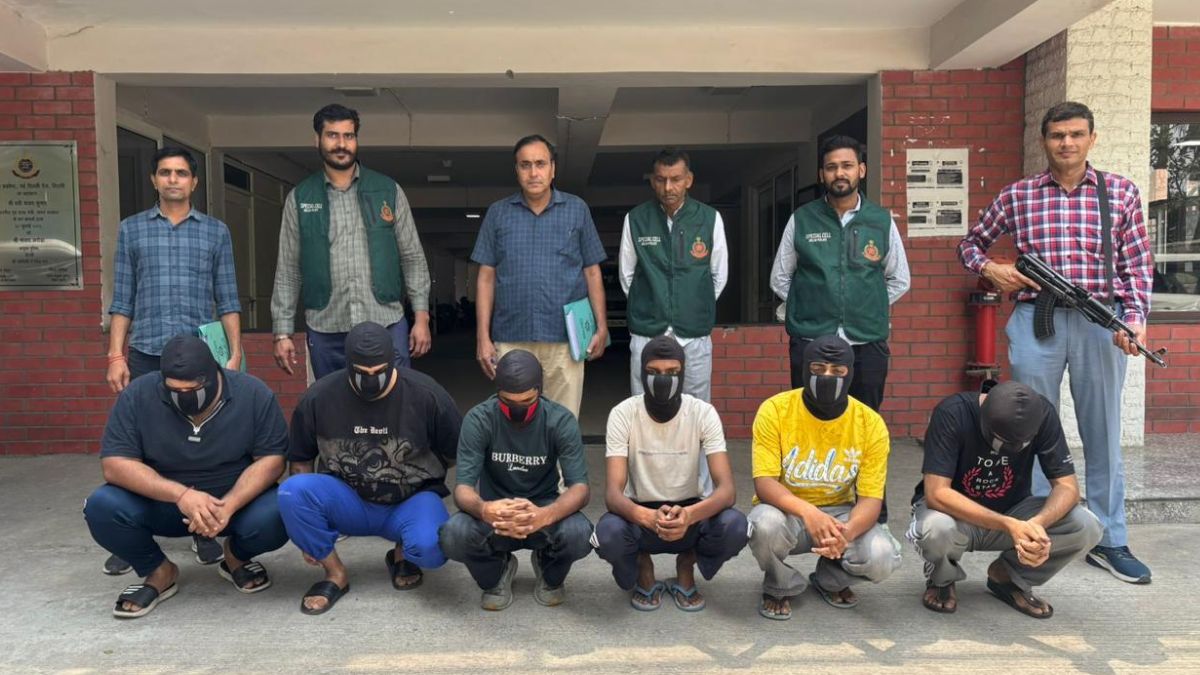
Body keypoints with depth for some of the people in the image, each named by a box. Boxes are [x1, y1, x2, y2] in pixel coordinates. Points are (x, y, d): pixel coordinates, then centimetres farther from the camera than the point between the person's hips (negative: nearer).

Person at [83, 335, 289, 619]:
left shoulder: (253, 393, -17)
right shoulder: (137, 395, -15)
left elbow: (271, 458, -15)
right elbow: (115, 464, -19)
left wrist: (228, 506, -32)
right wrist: (181, 494, -33)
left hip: (239, 500, -1)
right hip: (164, 502, 1)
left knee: (276, 517, -31)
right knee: (102, 507, -25)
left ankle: (237, 557, 6)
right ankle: (159, 572, 3)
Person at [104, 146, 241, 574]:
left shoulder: (216, 232, 9)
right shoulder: (131, 230, 10)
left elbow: (228, 299, 6)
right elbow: (122, 300, 8)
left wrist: (235, 353, -1)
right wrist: (116, 355, 1)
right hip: (146, 354, 1)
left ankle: (204, 530, 15)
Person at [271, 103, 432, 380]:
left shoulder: (389, 191, 6)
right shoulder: (299, 198, 7)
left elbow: (413, 257, 6)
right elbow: (288, 270, 7)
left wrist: (421, 316, -1)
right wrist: (283, 331, 1)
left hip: (386, 326, -1)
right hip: (326, 332, 1)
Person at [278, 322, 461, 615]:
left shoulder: (426, 395, -13)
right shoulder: (318, 398, -8)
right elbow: (301, 459, 7)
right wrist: (305, 519, -1)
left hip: (412, 500, -2)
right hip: (349, 501, 2)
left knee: (432, 548, -34)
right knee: (291, 491, -27)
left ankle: (402, 555, 7)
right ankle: (335, 573, -3)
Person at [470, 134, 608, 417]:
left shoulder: (577, 209, 7)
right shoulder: (497, 213, 8)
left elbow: (592, 272, 8)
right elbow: (486, 277, 7)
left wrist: (601, 327, 2)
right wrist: (483, 336, 2)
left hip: (565, 338, 0)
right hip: (511, 339, 1)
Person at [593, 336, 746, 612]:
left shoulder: (703, 413, -15)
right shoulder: (623, 414, -17)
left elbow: (727, 488, -23)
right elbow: (612, 492, -23)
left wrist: (689, 515, -46)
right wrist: (648, 517, -46)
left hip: (691, 511, 1)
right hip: (641, 514, 0)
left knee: (734, 526, -32)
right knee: (607, 533, -34)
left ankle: (687, 566, 3)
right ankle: (642, 570, 4)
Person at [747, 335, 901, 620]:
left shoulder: (871, 423, -11)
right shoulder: (775, 410, -16)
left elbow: (870, 498, -13)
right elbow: (764, 483, -20)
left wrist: (847, 532, -36)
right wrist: (807, 511, -40)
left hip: (839, 512, 2)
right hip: (786, 510, -1)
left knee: (882, 557, -27)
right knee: (766, 524, -36)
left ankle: (831, 582, 12)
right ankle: (781, 587, 0)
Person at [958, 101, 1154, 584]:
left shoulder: (1121, 192, 6)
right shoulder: (1016, 196, 5)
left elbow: (1138, 264, 4)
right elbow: (970, 244, 16)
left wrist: (1135, 318, -10)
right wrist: (990, 268, -4)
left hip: (1100, 323, 1)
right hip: (1035, 322, 0)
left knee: (1103, 434, 8)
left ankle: (1110, 541, 21)